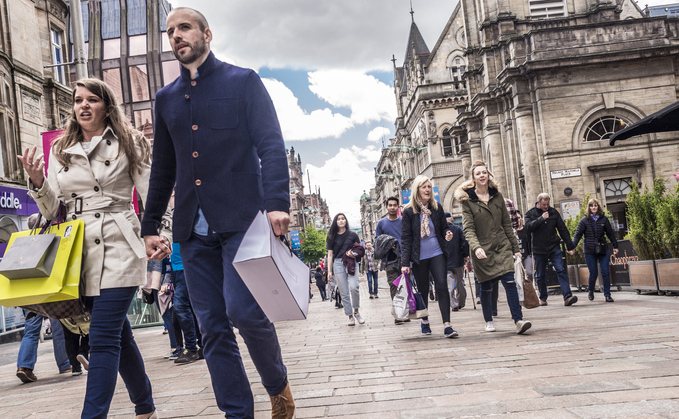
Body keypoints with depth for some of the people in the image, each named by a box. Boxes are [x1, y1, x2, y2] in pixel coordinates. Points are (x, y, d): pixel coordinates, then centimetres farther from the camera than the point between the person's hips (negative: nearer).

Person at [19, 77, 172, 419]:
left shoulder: (128, 144, 5)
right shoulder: (60, 150, 16)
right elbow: (53, 209, 14)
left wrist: (163, 233, -12)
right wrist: (37, 182, -5)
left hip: (116, 249, -4)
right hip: (78, 251, 5)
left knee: (103, 337, -12)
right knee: (119, 334, 13)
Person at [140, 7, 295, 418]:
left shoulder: (243, 81, 5)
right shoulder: (167, 98, 18)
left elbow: (271, 145, -5)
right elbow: (163, 168, 22)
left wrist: (277, 203, -18)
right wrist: (150, 224, 18)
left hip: (241, 218, -5)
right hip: (194, 229, 5)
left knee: (244, 311, -14)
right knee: (213, 327, 3)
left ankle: (278, 385, 13)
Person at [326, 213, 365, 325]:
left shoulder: (353, 235, 9)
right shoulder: (332, 237, 10)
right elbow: (330, 255, 10)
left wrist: (353, 254, -7)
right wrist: (329, 271, 5)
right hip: (338, 264, 1)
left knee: (354, 287, -20)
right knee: (344, 293, -1)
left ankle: (356, 312, 0)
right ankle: (350, 317, 6)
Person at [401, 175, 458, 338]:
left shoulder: (437, 208, 4)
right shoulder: (409, 212, -4)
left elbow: (444, 227, 15)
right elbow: (406, 238, -4)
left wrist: (447, 235, -10)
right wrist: (405, 262, -9)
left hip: (437, 254, 2)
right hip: (419, 257, -1)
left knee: (442, 286, -12)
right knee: (423, 290, 9)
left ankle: (447, 325, -13)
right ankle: (425, 322, 30)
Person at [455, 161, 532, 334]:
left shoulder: (497, 196, 8)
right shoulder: (467, 200, -4)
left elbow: (507, 224, 13)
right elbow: (468, 229, -12)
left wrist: (515, 247, 11)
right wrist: (476, 247, -29)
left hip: (502, 246, 3)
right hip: (482, 250, -2)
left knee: (510, 281, -11)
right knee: (486, 287, 6)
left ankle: (518, 320, -12)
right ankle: (488, 321, 25)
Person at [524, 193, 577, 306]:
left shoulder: (553, 212, 7)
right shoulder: (531, 213, 1)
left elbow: (562, 229, 11)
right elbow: (528, 227, -16)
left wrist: (569, 245, 10)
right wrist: (541, 218, -22)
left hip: (554, 248, 1)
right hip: (538, 249, -1)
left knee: (561, 271, -11)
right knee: (540, 275, 7)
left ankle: (567, 297, -15)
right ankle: (543, 298, 21)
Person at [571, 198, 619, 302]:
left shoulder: (604, 219, 7)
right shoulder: (584, 220, 1)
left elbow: (610, 234, 15)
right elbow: (578, 235, -1)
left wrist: (615, 246, 16)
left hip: (603, 250, 2)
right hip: (589, 251, -2)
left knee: (605, 272, -3)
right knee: (593, 273, 2)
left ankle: (607, 295, 5)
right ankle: (591, 291, 27)